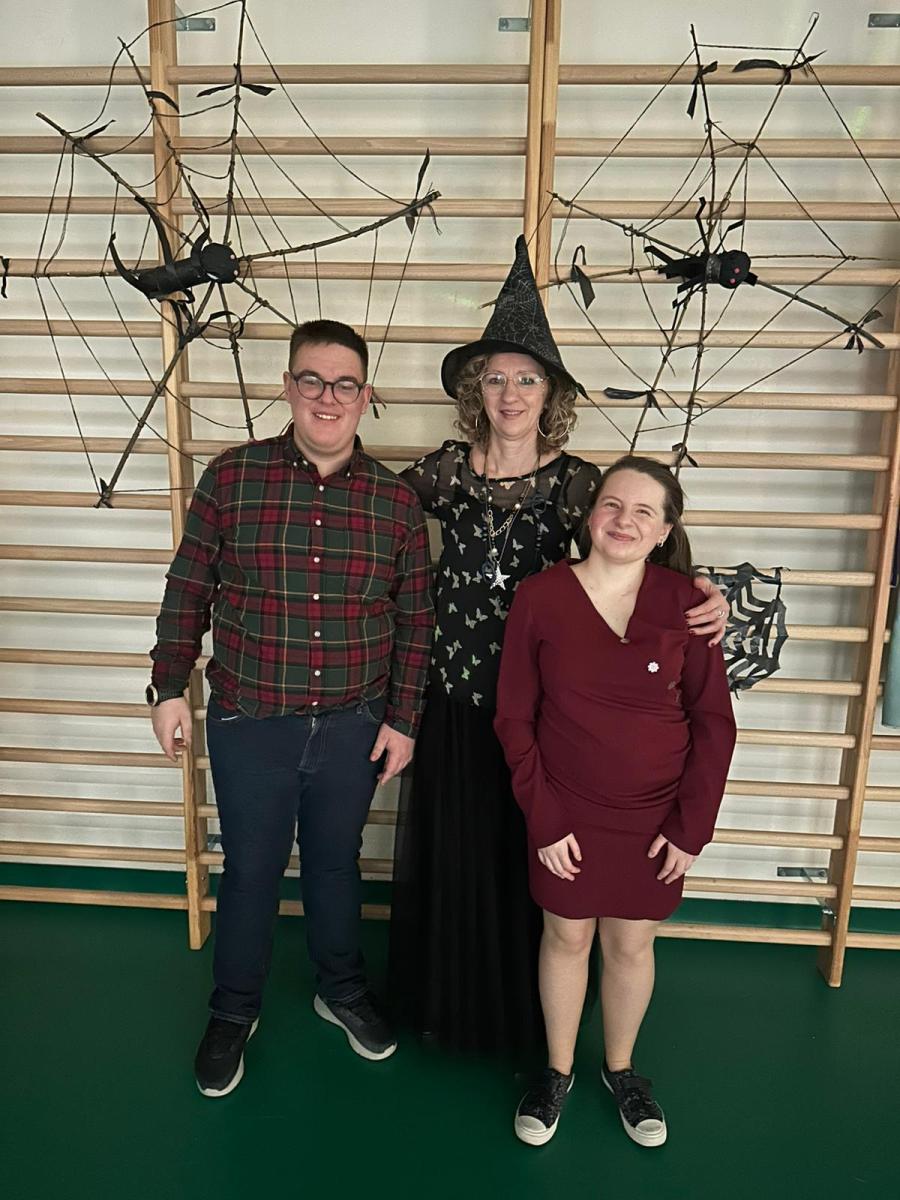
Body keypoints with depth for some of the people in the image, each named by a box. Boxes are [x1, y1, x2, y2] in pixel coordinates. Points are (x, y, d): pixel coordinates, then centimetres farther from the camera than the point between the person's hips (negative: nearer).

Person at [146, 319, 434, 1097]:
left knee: (336, 863, 20)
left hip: (354, 727, 1)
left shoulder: (397, 500, -4)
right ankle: (234, 1012, 39)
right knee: (250, 871, 14)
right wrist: (170, 687, -1)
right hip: (248, 723, -1)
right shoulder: (231, 477, -6)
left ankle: (342, 989, 45)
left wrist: (403, 720, 0)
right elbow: (188, 590, 0)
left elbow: (415, 621, 1)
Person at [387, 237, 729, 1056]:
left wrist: (703, 599, -23)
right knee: (452, 854, 15)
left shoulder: (576, 482, -5)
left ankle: (523, 1011, 39)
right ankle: (447, 999, 40)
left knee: (529, 857, 13)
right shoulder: (443, 471, -1)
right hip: (453, 693, 1)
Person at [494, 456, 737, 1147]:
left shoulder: (684, 601, -10)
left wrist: (692, 825, -5)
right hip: (567, 816, 0)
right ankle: (558, 1072, 42)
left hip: (655, 818, 1)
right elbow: (515, 718, -6)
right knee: (567, 937, 16)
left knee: (631, 944, 17)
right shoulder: (539, 598, -11)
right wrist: (543, 820, -7)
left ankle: (621, 1070, 44)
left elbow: (713, 721, -4)